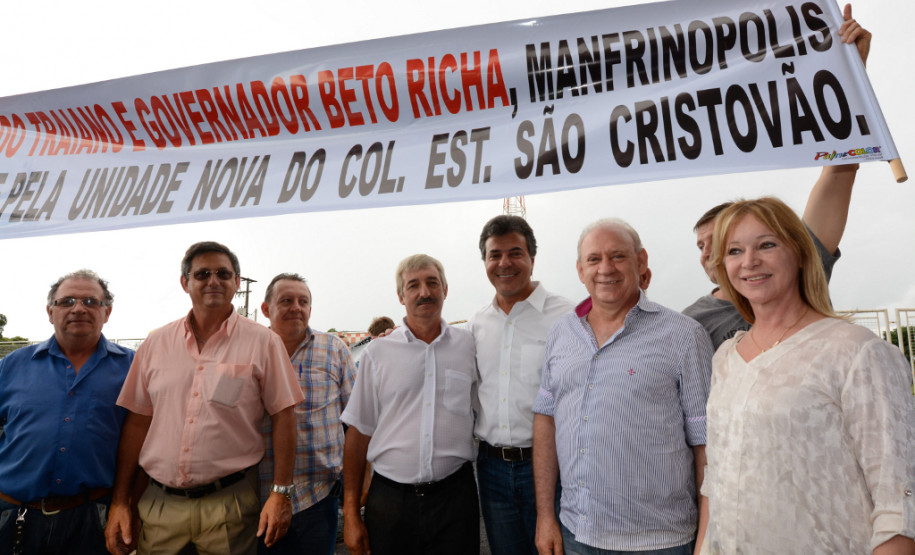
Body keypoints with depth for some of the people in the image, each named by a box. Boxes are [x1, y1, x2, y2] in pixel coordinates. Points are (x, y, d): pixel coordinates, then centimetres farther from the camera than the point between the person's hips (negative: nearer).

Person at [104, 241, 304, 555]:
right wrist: (120, 500, 8)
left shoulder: (263, 342, -5)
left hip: (229, 504, -3)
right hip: (158, 503, 3)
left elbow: (283, 417, -6)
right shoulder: (156, 343, 5)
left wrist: (281, 493, -9)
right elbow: (137, 421, 9)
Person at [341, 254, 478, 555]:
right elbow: (359, 433, 2)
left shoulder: (469, 346, 1)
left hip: (454, 496, 0)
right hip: (389, 497, 0)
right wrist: (351, 513, 1)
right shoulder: (377, 353, 0)